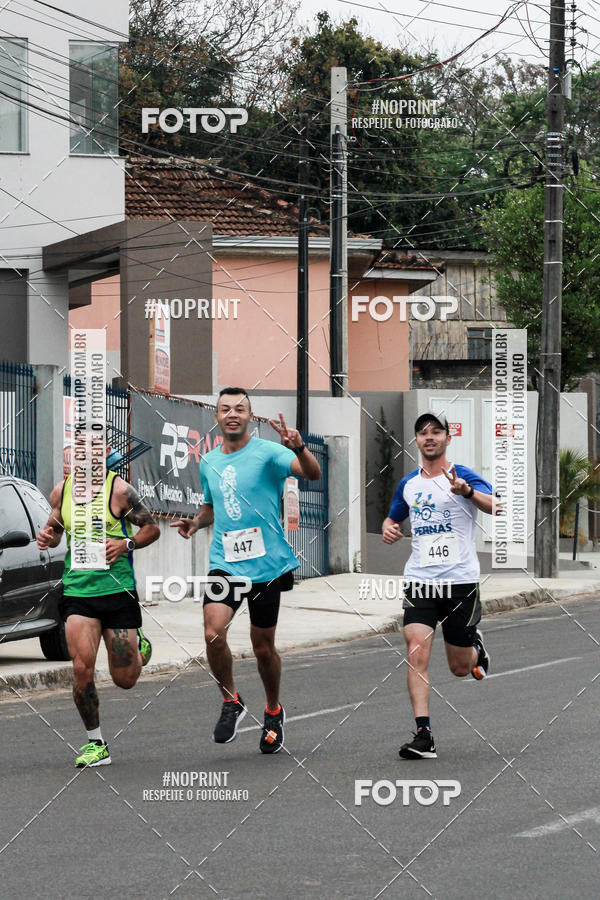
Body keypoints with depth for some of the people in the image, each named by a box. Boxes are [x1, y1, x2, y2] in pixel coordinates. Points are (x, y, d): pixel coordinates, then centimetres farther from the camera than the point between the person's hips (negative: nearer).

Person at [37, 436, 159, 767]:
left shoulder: (118, 489, -6)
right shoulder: (61, 491, 6)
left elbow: (152, 528, 1)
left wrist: (126, 544, -17)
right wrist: (48, 536, -2)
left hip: (118, 590, -2)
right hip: (77, 591, 2)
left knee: (124, 679, 4)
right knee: (82, 669, -12)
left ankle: (138, 646, 40)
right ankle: (96, 744, 3)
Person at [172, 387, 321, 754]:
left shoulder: (267, 453, -7)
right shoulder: (208, 463, 11)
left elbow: (313, 474, -22)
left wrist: (299, 448, -41)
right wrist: (196, 522, 7)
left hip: (267, 564, -3)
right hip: (225, 562, 3)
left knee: (263, 647, 7)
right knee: (214, 633, -19)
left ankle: (274, 712, 32)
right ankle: (231, 701, 4)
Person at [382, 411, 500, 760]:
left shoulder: (465, 476, -5)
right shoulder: (408, 485, 11)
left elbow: (498, 507, -22)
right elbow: (393, 518, 28)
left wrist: (467, 491, -41)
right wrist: (389, 528, 3)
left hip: (461, 581, -3)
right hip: (420, 581, 3)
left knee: (460, 667, 8)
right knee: (416, 654, -16)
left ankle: (476, 645, 44)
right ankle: (424, 736, -17)